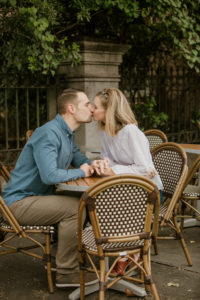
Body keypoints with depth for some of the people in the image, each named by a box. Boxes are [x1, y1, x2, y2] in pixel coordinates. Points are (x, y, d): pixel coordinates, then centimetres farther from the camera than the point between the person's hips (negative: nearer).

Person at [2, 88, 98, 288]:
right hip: (19, 202, -10)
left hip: (40, 197, 10)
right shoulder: (48, 133, -22)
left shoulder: (67, 133, 11)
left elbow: (81, 160, 20)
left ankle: (59, 257, 17)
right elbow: (50, 176, -32)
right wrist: (80, 173, -16)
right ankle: (66, 272, -13)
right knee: (74, 208, -25)